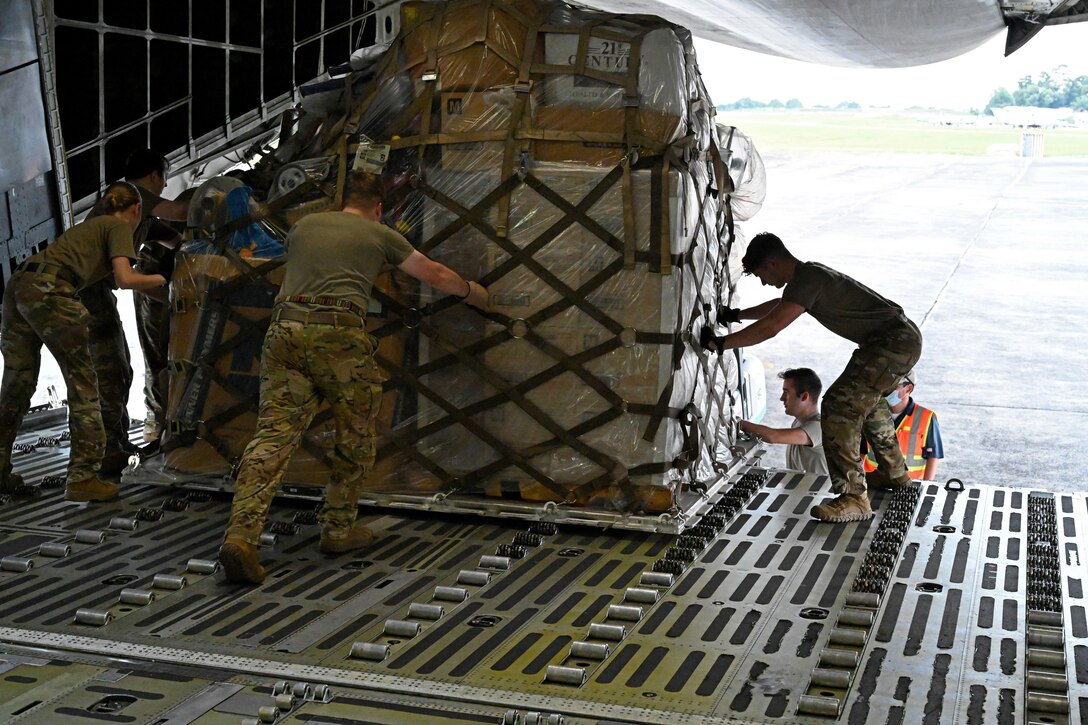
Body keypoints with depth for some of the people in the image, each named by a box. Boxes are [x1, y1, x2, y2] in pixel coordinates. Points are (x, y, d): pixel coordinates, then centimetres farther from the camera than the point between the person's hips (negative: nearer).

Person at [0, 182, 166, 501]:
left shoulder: (91, 225, 31)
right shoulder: (119, 227, 8)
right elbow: (125, 279, -6)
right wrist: (159, 279, 13)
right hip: (48, 291, -8)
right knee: (82, 382, 0)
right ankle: (83, 477, -3)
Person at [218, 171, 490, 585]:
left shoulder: (305, 225, 25)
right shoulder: (379, 234, 17)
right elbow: (435, 275, 28)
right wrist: (472, 292, 48)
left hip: (286, 329, 3)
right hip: (339, 335, -3)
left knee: (273, 435, -4)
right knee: (356, 437, 16)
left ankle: (241, 536, -18)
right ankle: (338, 529, 20)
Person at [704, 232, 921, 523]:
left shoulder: (807, 280, -18)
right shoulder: (808, 275, 15)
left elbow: (770, 327, -27)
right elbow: (780, 305, 36)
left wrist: (721, 343, -19)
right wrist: (737, 314, 40)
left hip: (893, 343, -11)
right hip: (905, 338, 11)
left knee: (839, 408, -15)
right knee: (867, 400, 30)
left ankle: (854, 498, -14)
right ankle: (896, 474, 45)